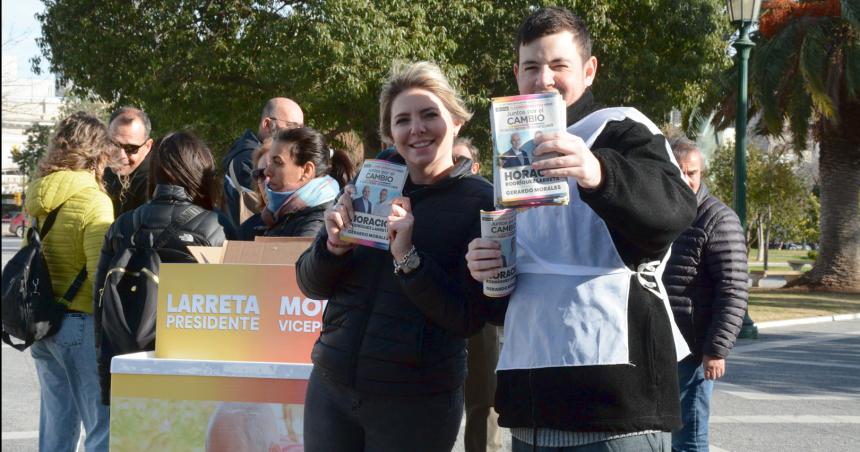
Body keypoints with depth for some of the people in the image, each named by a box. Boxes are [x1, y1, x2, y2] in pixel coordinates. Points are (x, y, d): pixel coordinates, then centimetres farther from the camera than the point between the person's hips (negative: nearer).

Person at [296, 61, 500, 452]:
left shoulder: (481, 202, -6)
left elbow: (469, 319, -12)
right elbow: (311, 286, 7)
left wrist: (407, 257, -22)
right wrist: (334, 246, -13)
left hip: (418, 402, -3)